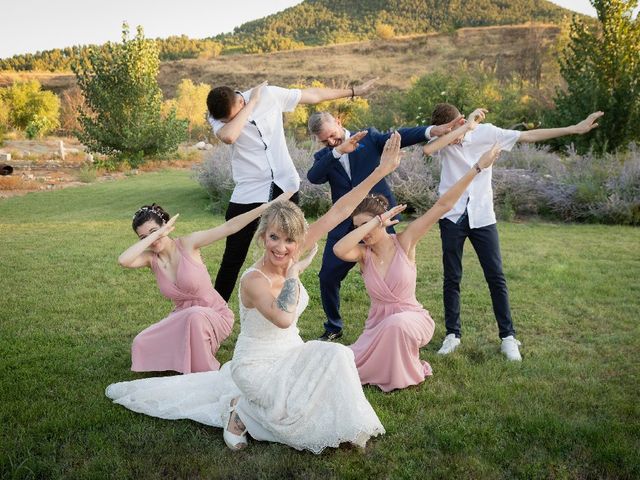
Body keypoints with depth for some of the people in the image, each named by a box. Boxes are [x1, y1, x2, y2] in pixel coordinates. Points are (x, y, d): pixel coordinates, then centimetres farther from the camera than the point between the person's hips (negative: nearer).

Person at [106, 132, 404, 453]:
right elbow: (283, 319, -47)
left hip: (289, 354, 7)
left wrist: (381, 170, -12)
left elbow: (338, 212, -10)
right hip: (256, 365, -6)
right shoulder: (254, 280, -26)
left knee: (337, 356, -21)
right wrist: (295, 271, -31)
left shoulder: (293, 258, -7)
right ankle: (242, 409, 1)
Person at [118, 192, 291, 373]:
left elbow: (230, 226, -23)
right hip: (183, 318, 4)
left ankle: (205, 373, -14)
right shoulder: (151, 258, -7)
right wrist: (157, 234, -27)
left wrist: (271, 205, -30)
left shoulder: (188, 244, -16)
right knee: (141, 344, -14)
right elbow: (123, 260, -29)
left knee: (195, 315, -37)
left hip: (215, 315, -4)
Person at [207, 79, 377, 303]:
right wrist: (252, 103, -23)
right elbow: (229, 137, -34)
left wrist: (353, 91, 14)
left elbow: (313, 95, 6)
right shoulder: (217, 116, -11)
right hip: (248, 193, -2)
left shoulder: (270, 94, -7)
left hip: (285, 185, 2)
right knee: (233, 258, 1)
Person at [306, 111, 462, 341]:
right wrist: (338, 151, -25)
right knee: (328, 277, 3)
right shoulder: (324, 156, 7)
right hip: (344, 227, 2)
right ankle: (333, 328, 25)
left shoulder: (369, 137, 4)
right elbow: (313, 177, -14)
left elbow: (397, 137, -11)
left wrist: (432, 131, -27)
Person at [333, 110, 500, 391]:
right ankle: (387, 359, 15)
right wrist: (375, 221, -29)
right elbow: (338, 249, -34)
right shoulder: (363, 253, -9)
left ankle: (406, 373, -8)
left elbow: (443, 205, -19)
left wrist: (478, 167, -22)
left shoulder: (405, 241, -13)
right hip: (377, 326, 3)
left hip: (411, 319, -2)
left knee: (396, 323, -39)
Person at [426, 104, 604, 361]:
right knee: (452, 278, 4)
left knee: (496, 277, 1)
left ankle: (508, 336, 11)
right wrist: (457, 130, -27)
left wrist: (574, 129, -1)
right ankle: (452, 334, 17)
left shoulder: (486, 132, -4)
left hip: (482, 217, 0)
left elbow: (529, 135, 0)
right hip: (451, 217, 0)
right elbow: (428, 147, -27)